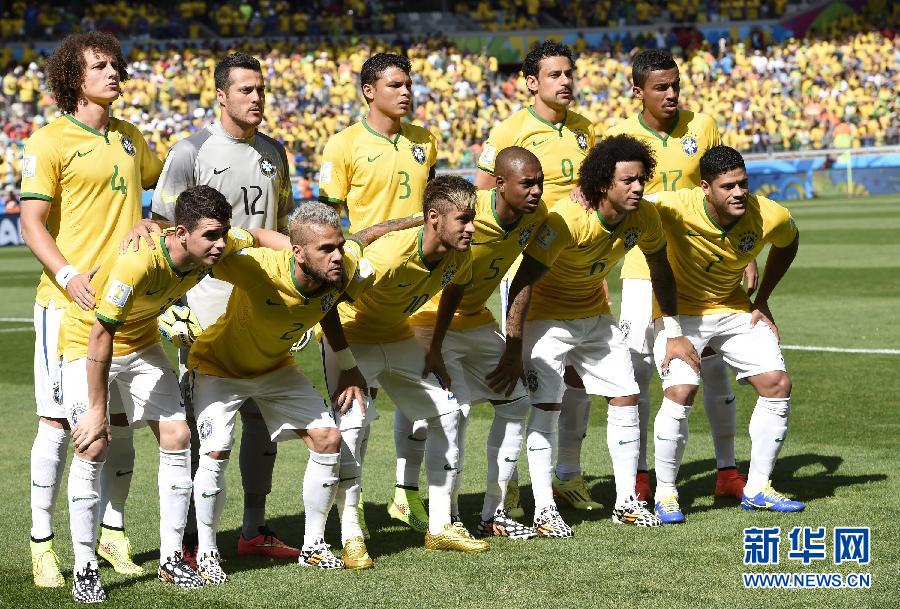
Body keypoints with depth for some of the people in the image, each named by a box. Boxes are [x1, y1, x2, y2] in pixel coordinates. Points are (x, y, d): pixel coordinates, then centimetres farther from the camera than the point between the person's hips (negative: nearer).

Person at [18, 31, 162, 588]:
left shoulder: (130, 137, 13)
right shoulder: (50, 141, -5)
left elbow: (166, 181, 32)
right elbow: (32, 223, -9)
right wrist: (68, 275, -22)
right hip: (67, 302, -5)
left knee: (119, 419, 9)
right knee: (59, 421, -3)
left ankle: (113, 533, 21)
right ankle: (42, 543, 5)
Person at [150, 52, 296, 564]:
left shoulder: (273, 152, 13)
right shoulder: (193, 152, -6)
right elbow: (164, 230, -7)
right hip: (209, 306, -6)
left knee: (264, 412, 10)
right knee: (201, 419, -4)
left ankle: (255, 529, 20)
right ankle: (189, 537, 2)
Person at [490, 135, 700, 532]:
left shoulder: (643, 217, -13)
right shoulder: (565, 220, -31)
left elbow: (661, 273, 5)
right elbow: (522, 283, -30)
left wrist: (673, 333, 4)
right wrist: (513, 352, -32)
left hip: (596, 315, 6)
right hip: (547, 316, -6)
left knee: (626, 399, 3)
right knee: (546, 407, -12)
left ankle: (626, 501, 12)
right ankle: (544, 510, -6)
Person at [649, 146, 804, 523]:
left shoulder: (770, 216, -18)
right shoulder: (675, 209, -30)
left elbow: (788, 243, 6)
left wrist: (762, 300, 4)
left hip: (735, 309, 4)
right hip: (680, 311, -4)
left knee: (777, 385, -4)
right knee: (680, 393, -21)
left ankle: (757, 489, 10)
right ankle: (665, 494, -3)